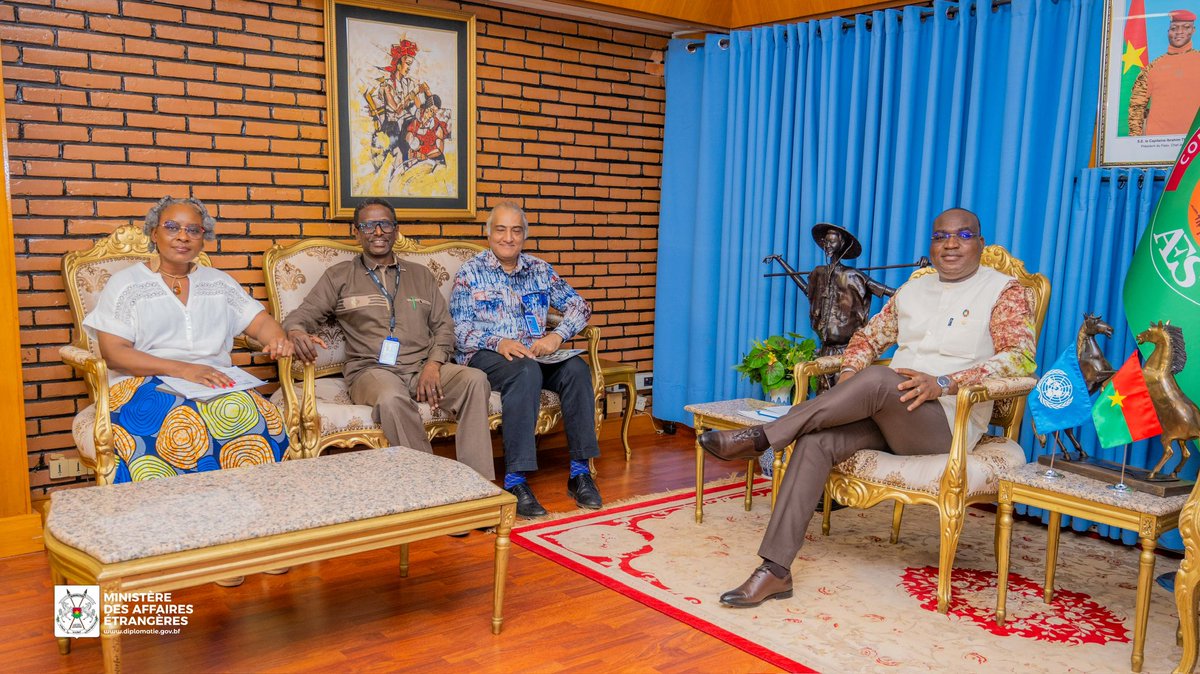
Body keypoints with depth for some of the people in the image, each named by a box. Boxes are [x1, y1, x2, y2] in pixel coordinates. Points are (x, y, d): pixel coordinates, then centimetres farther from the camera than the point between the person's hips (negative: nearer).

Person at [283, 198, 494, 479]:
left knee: (475, 379, -28)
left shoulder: (420, 275, 22)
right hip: (371, 369, -3)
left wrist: (433, 364, -5)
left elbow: (443, 326, 16)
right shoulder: (339, 276, 14)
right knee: (392, 397, -40)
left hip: (423, 368, 3)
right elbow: (301, 315, 9)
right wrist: (297, 333, -18)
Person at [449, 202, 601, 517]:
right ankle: (515, 480, -37)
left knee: (576, 369, -27)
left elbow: (579, 306, 10)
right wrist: (499, 342, -22)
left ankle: (580, 471, -23)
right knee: (526, 371, -37)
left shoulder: (539, 270, 15)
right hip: (486, 355, -4)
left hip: (535, 353, 4)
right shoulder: (470, 271, 5)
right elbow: (459, 327, -4)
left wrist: (557, 335, -10)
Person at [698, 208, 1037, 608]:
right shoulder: (914, 290, 20)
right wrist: (849, 373, 2)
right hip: (888, 415, 5)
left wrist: (943, 384, -25)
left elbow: (1020, 359, -11)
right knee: (816, 440, -25)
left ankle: (761, 438, -24)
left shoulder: (1005, 291, 3)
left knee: (876, 380, -36)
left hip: (946, 425, -5)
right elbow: (869, 336, 26)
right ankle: (775, 569, -27)